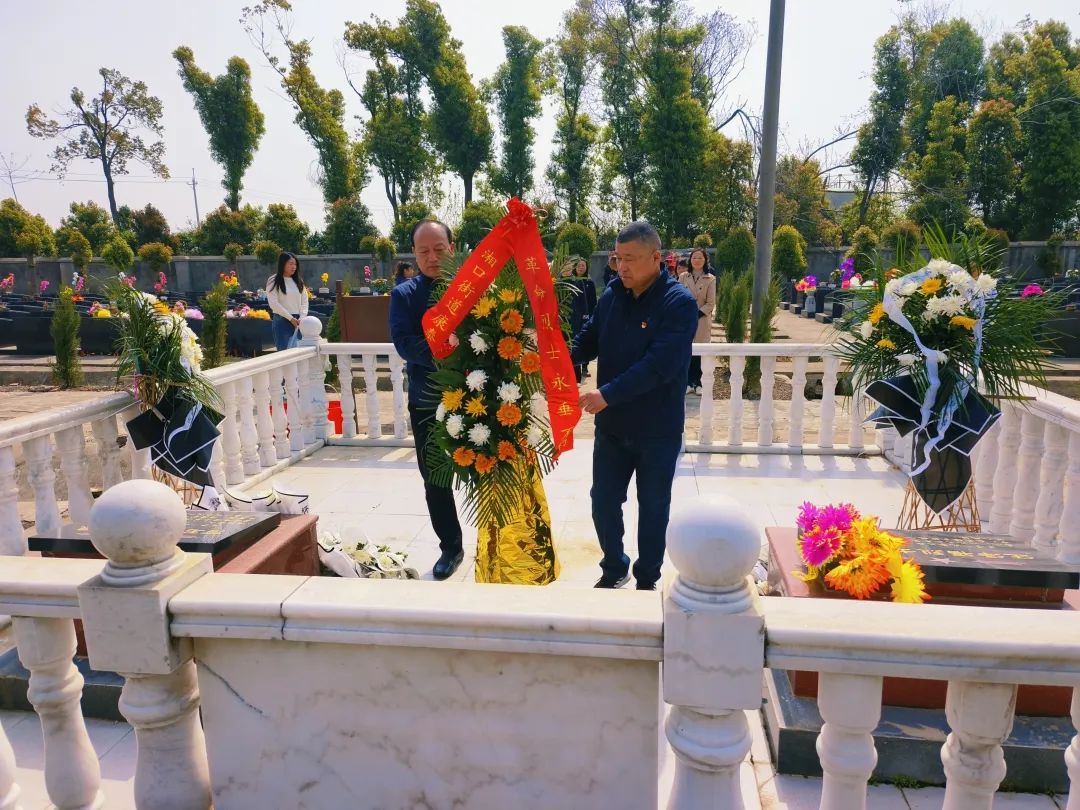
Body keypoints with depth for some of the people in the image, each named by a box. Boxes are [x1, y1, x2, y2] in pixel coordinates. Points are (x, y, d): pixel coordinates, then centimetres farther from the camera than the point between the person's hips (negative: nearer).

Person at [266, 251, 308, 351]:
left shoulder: (298, 280, 14)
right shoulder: (273, 281, -2)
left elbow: (304, 301, 11)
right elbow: (273, 303, -9)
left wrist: (302, 318, -5)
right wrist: (290, 318, -13)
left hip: (298, 322, 5)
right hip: (282, 321, -5)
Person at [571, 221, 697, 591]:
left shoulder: (679, 303, -16)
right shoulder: (611, 295, 2)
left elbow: (660, 365, -26)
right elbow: (588, 340, 7)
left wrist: (608, 394, -30)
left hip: (658, 429, -4)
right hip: (611, 425, 5)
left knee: (653, 508, 12)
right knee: (603, 502, 13)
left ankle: (647, 580, 32)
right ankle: (614, 569, 36)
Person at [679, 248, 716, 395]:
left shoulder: (710, 279, 0)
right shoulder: (683, 277, 6)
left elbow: (710, 304, -3)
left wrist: (697, 315, -14)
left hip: (702, 321, -2)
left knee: (700, 353, 2)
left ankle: (698, 383, 12)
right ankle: (688, 382, 13)